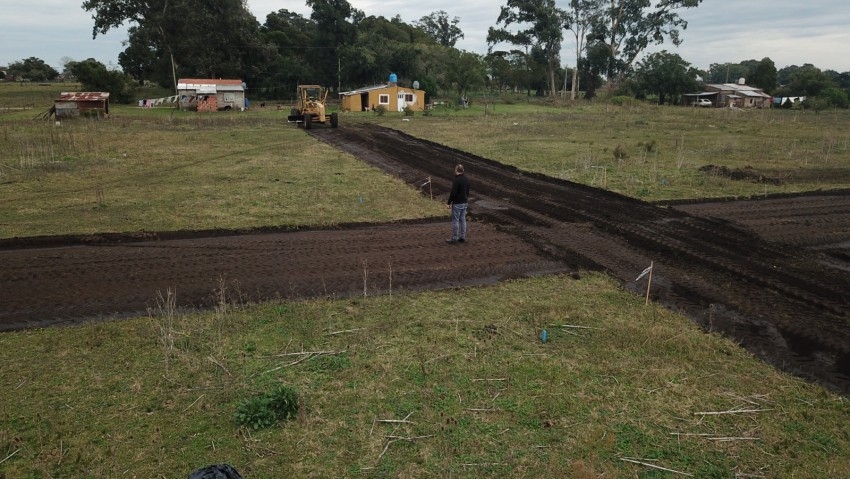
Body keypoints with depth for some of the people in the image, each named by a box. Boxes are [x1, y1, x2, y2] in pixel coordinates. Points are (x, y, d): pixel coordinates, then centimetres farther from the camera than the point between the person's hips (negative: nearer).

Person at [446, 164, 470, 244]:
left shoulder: (457, 180, -19)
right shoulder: (466, 179, 8)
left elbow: (453, 192, -20)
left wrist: (449, 202, -12)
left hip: (457, 203, -8)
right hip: (464, 203, 8)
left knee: (455, 221, -3)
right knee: (463, 220, 12)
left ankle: (454, 239, 1)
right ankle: (462, 237, 17)